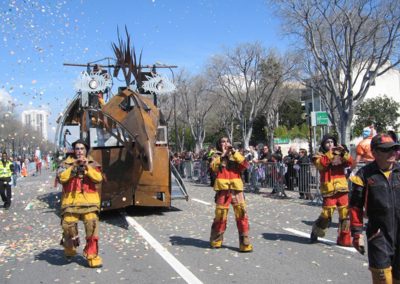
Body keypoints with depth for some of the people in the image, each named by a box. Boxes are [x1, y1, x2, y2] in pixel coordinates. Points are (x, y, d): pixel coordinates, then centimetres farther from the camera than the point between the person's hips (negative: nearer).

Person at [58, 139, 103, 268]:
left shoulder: (92, 164, 12)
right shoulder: (67, 164, 10)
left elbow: (98, 178, -4)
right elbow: (61, 178, -7)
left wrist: (87, 167, -13)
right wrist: (74, 167, -15)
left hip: (89, 201, 0)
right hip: (71, 201, 0)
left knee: (92, 227, -11)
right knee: (68, 226, -6)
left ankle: (92, 256, 0)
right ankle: (70, 248, 27)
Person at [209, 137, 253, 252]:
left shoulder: (235, 155, 14)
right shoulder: (217, 156, 9)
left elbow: (245, 164, -4)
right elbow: (214, 167, -12)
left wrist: (234, 152, -7)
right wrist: (223, 155, -13)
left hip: (236, 188, 2)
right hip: (222, 188, -2)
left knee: (242, 214, -5)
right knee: (220, 214, 3)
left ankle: (245, 243, 1)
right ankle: (216, 241, 22)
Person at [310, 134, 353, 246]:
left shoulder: (340, 154, 14)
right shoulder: (319, 156, 4)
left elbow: (350, 162, 0)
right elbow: (320, 164, -17)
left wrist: (344, 152, -13)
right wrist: (330, 153, -17)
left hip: (342, 189, 4)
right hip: (329, 190, -4)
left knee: (345, 215, 4)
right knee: (326, 215, -4)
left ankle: (344, 239, 15)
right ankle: (315, 233, 20)